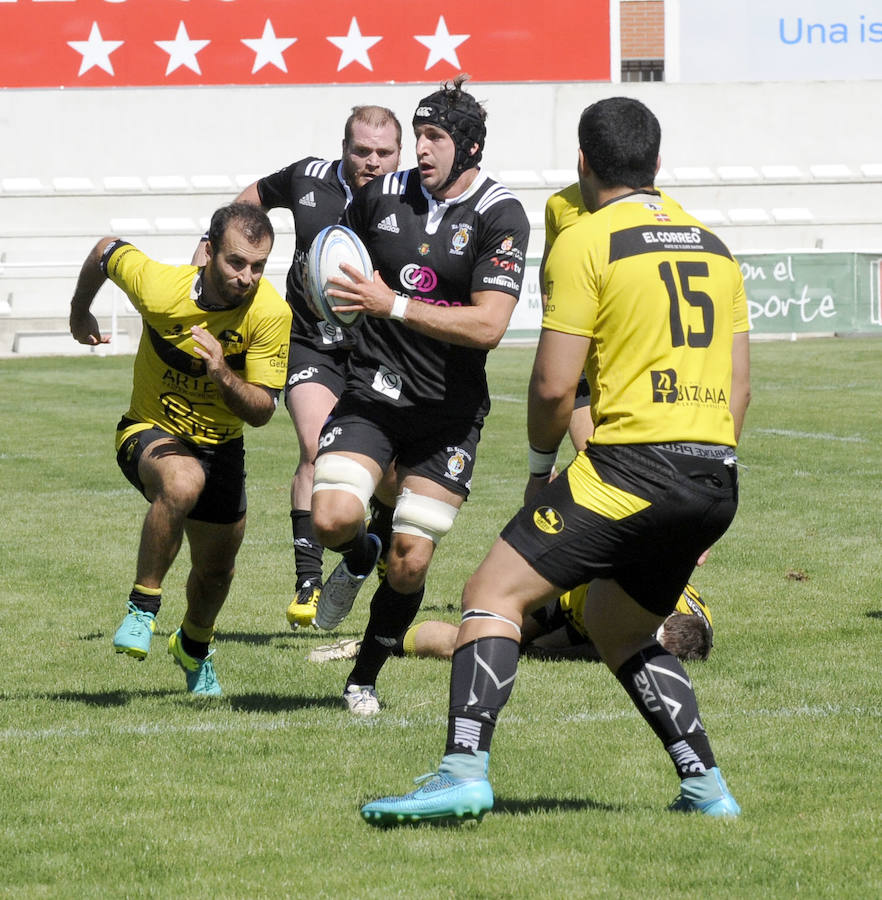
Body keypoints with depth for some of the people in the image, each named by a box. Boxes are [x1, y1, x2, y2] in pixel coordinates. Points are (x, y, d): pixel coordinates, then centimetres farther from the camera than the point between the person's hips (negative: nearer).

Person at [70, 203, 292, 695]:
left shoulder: (272, 314, -24)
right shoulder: (158, 286, -26)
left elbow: (262, 410, -21)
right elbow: (106, 251, -4)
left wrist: (224, 378, -41)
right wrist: (79, 314, 14)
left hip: (221, 446, 3)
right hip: (151, 431, -3)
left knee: (216, 571, 16)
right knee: (183, 482, -38)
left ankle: (194, 647, 51)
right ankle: (143, 607, -21)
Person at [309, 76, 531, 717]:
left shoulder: (500, 215, -10)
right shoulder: (383, 195, 3)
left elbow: (488, 326, -19)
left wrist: (394, 305, -22)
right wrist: (336, 282, 2)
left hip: (448, 412, -2)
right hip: (372, 392, 2)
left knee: (410, 563, -2)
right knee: (332, 518, -20)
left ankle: (365, 679, 23)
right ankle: (359, 557, 18)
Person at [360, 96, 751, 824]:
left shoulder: (585, 243, -3)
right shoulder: (712, 245, 17)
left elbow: (554, 385, -8)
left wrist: (541, 466, 10)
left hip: (633, 466, -7)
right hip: (715, 477, 7)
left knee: (495, 594, -4)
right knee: (618, 629, 26)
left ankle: (465, 770, -19)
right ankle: (706, 785, 20)